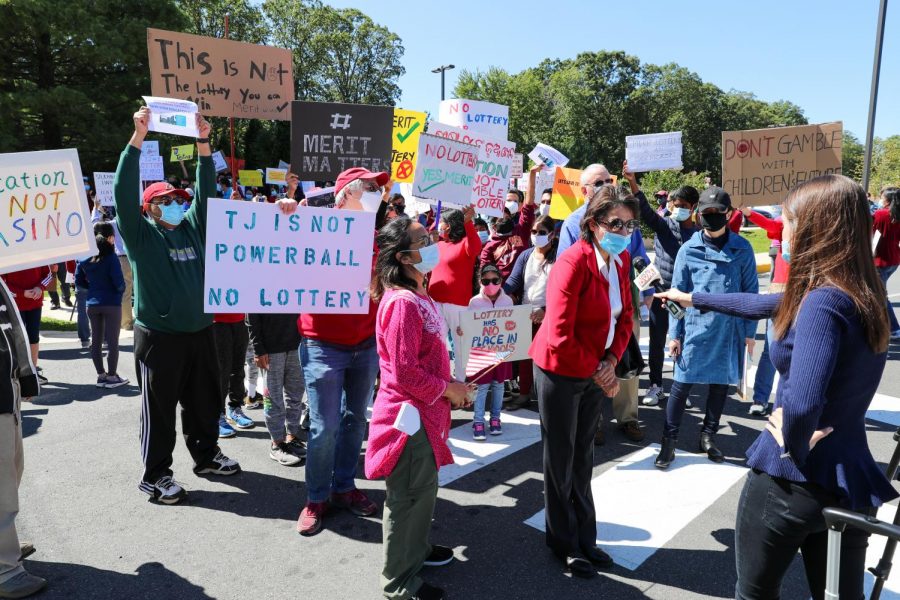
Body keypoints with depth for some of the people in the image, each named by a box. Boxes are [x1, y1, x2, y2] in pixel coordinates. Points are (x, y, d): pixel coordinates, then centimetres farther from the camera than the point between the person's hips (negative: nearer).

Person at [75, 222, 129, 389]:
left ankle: (101, 375, 20)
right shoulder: (111, 257, -14)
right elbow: (119, 283, -17)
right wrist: (121, 290, 3)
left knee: (96, 340, 12)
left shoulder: (84, 258, 4)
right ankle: (112, 376, 7)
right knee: (112, 341, 2)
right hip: (111, 303, -6)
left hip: (92, 304, 6)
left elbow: (79, 282, 6)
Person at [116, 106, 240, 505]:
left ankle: (206, 456, 34)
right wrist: (138, 137, -18)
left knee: (204, 402, 16)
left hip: (200, 331, 5)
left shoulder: (192, 228, 11)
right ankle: (155, 476, 16)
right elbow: (124, 191, -14)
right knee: (159, 408, 4)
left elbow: (206, 189, 9)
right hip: (159, 336, -5)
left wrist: (203, 143, 1)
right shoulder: (140, 234, -3)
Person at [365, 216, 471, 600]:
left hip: (423, 410, 10)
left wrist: (450, 385, 8)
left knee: (423, 489, 24)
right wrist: (447, 390, -13)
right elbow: (405, 372, -25)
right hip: (409, 413, -10)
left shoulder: (417, 296, 9)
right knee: (409, 496, 6)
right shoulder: (403, 302, -23)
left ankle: (417, 549, 45)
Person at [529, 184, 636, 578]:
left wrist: (611, 361, -8)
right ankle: (565, 544, 27)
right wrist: (597, 373, -15)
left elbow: (625, 317, 7)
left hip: (596, 371, 7)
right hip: (561, 372, -7)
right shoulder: (573, 264, -23)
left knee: (583, 456, 19)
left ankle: (585, 538, 35)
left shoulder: (621, 260, 0)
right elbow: (559, 336, -25)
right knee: (561, 459, 9)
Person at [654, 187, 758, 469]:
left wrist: (750, 331, 3)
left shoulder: (742, 249, 0)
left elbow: (750, 291, 5)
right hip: (695, 328, -1)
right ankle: (669, 442, 13)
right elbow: (678, 293, 2)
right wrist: (675, 334, 1)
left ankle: (708, 437, 30)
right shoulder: (688, 250, -2)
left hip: (729, 330, 1)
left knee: (720, 384, 13)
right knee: (682, 384, 2)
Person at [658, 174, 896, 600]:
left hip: (792, 479, -7)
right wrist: (691, 299, 26)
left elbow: (802, 404, -37)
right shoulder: (862, 295, 4)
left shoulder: (823, 302, -23)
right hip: (850, 479, 7)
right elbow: (762, 304, 16)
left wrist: (794, 449, -17)